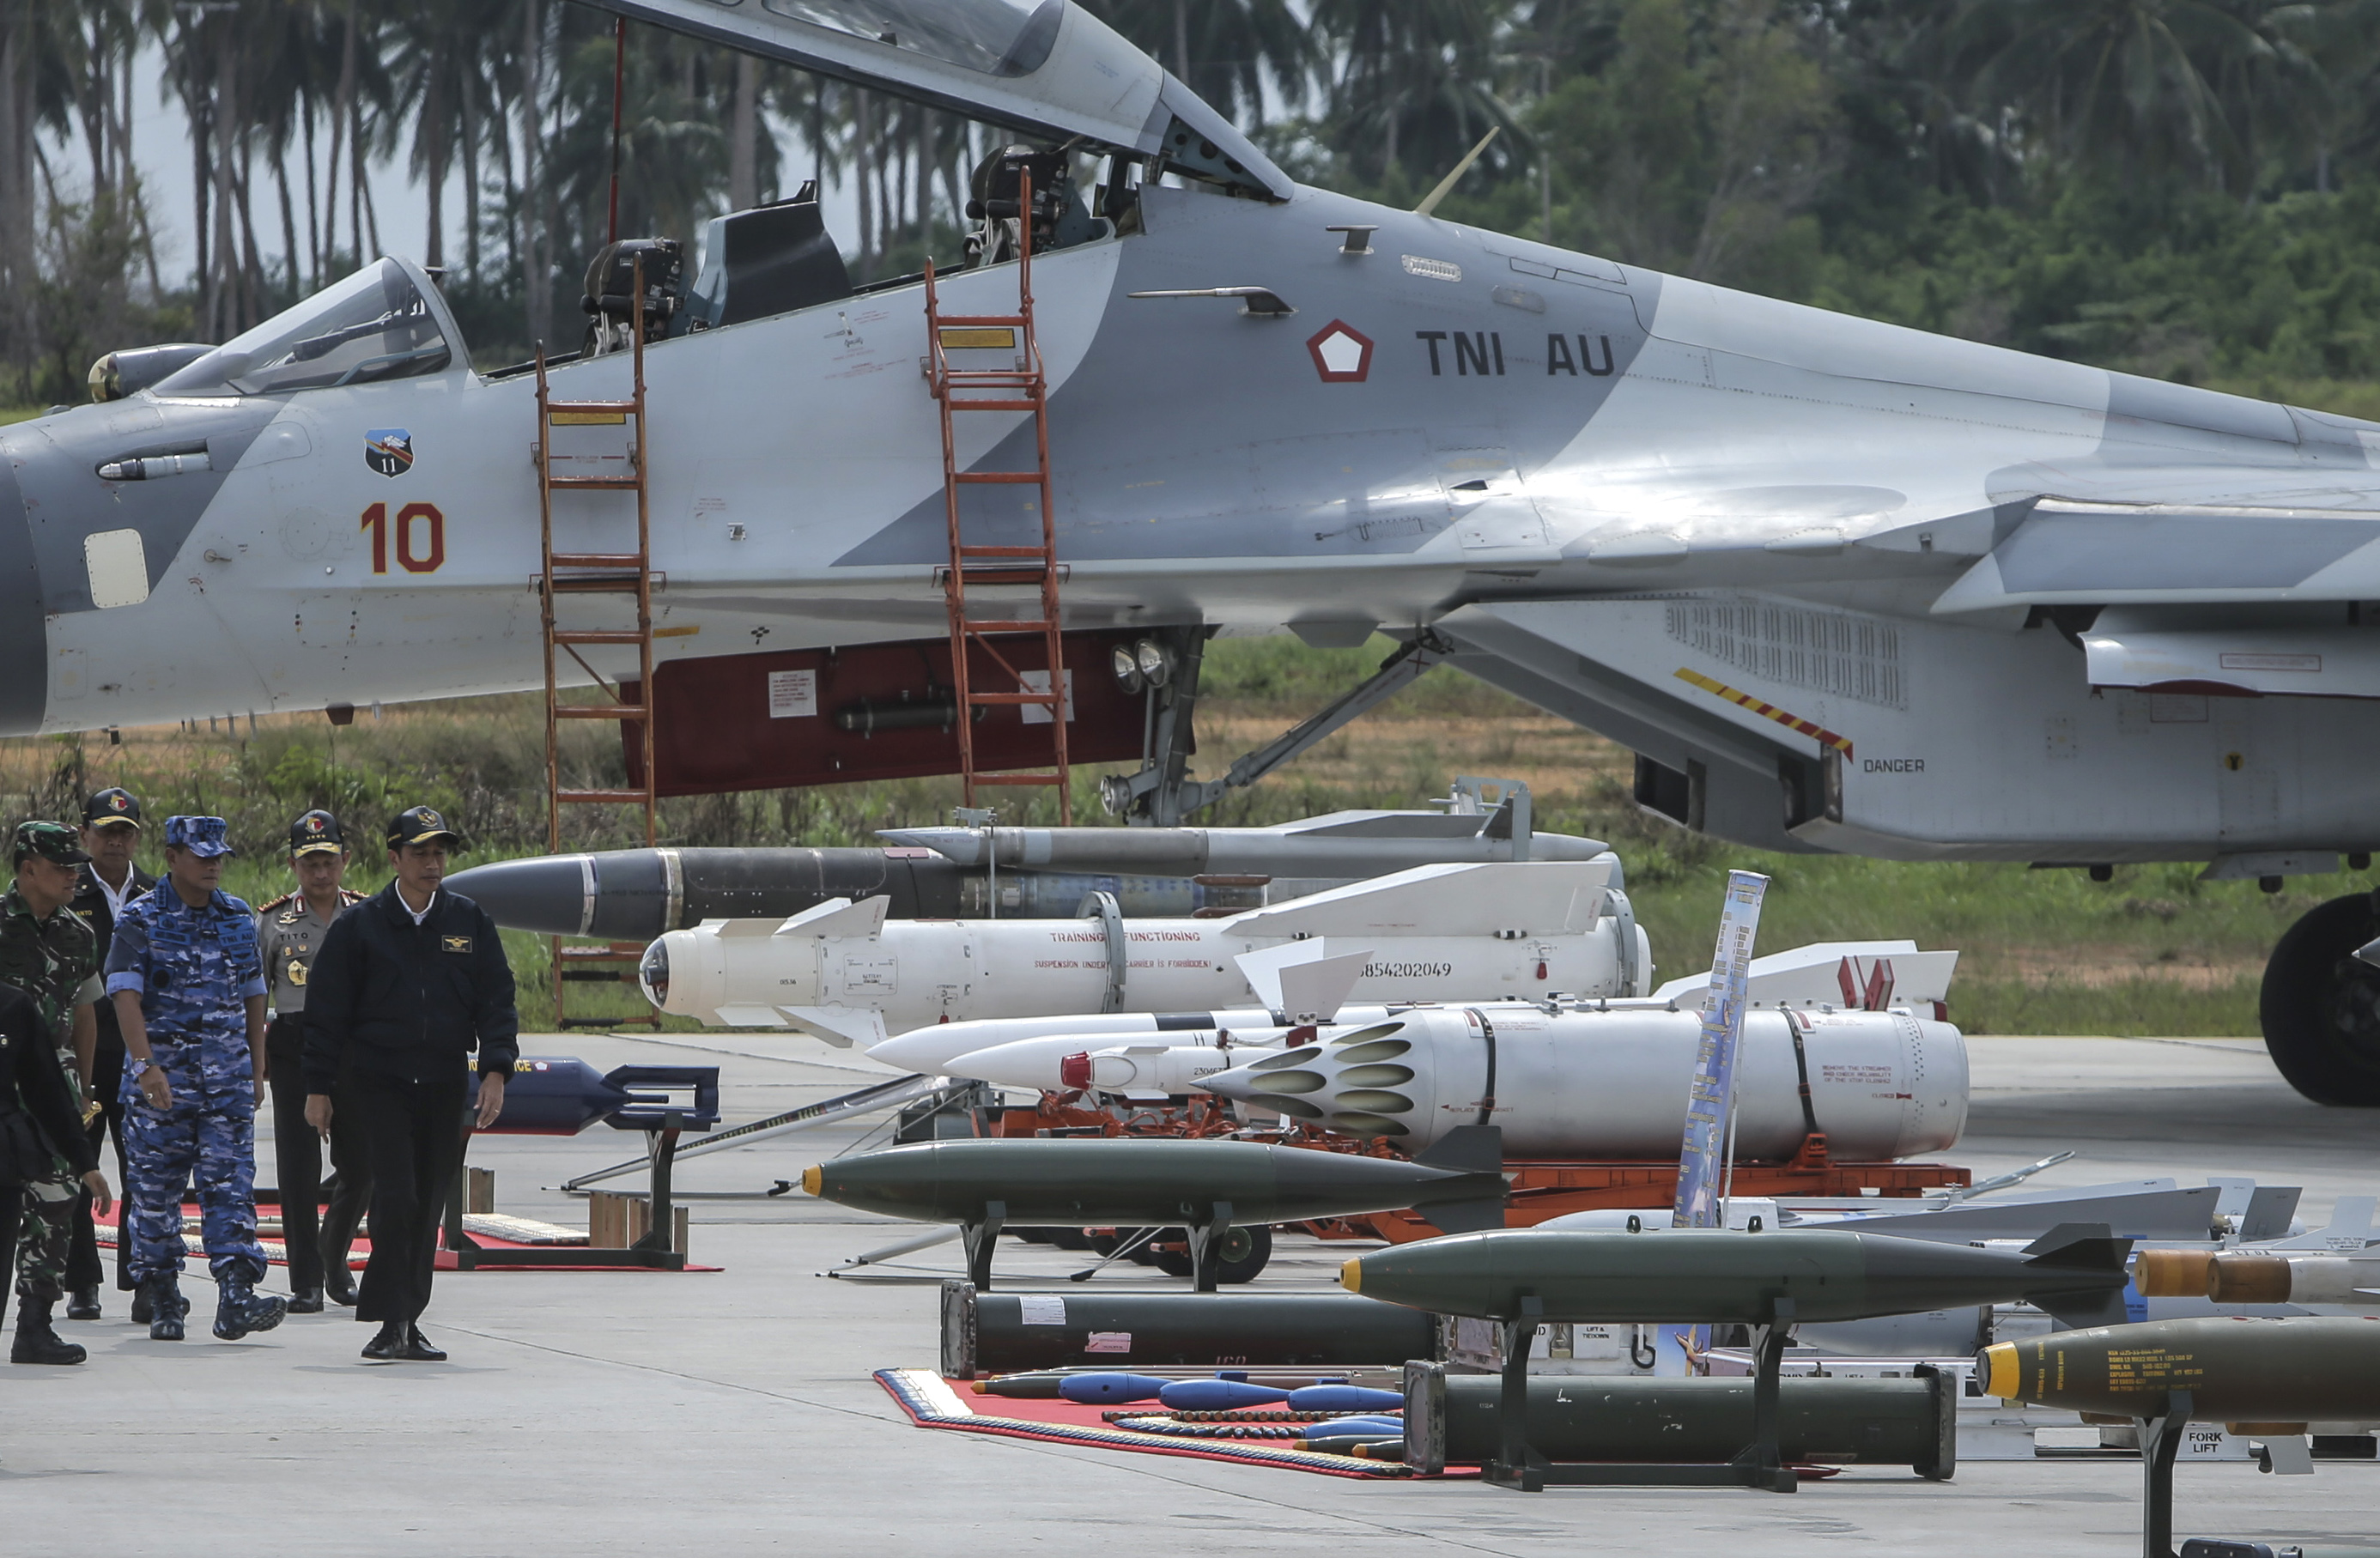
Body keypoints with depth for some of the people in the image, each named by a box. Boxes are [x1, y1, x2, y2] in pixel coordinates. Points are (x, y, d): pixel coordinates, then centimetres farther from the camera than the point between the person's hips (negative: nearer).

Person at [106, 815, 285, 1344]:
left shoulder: (238, 918, 11)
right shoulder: (140, 919, -4)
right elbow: (126, 995, -13)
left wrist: (256, 1070, 15)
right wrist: (146, 1065, -25)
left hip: (228, 1080, 3)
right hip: (161, 1081, -3)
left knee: (232, 1186, -8)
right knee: (156, 1191, 3)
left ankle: (237, 1299, -15)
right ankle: (163, 1301, 12)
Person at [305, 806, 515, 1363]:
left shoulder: (470, 922, 7)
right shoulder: (360, 926, 0)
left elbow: (496, 1000, 7)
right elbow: (326, 1010, 3)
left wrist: (495, 1071, -5)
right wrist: (318, 1088, 1)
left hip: (443, 1086, 3)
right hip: (376, 1081, -3)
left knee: (427, 1206, 4)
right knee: (396, 1197, -15)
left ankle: (406, 1322, 11)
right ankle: (394, 1322, -15)